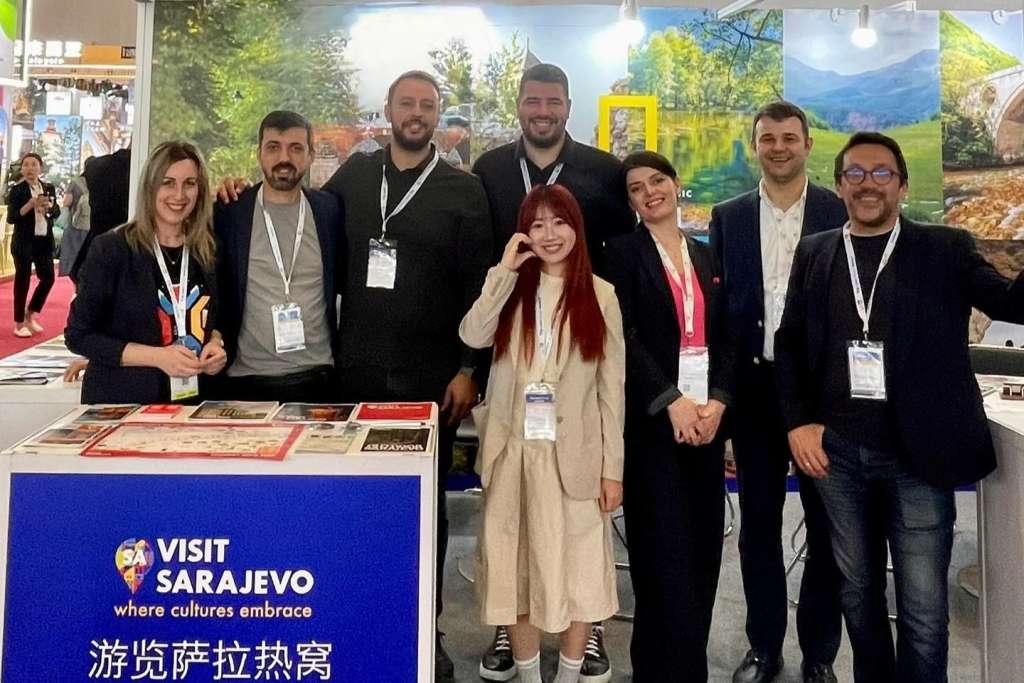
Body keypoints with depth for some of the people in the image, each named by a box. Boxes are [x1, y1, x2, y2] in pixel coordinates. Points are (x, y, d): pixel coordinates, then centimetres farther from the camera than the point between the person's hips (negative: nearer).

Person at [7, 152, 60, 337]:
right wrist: (30, 205, -23)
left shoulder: (49, 188, 7)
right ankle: (19, 323, 13)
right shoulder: (17, 190, -6)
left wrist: (49, 207, -10)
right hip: (24, 242, -4)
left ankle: (30, 315, 25)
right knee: (22, 281, 1)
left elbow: (57, 213, 12)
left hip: (45, 241, 5)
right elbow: (10, 218, -11)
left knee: (48, 278, 5)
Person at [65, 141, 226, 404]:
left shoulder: (208, 250, 1)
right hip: (120, 402, -3)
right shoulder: (111, 249, -9)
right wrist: (156, 356, -20)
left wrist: (215, 342, -8)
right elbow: (79, 335, -10)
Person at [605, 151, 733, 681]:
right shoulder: (623, 253, 1)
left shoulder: (707, 256, 16)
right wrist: (672, 402, -15)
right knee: (665, 552, -4)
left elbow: (726, 338, 10)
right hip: (652, 419, -5)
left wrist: (717, 401, -5)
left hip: (706, 417, 5)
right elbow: (623, 338, -9)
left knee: (703, 548, 7)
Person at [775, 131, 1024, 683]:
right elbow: (789, 343, 11)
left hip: (917, 455, -2)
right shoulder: (813, 254, 8)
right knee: (857, 592, 16)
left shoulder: (945, 249, 1)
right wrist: (797, 422, 0)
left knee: (923, 607, 3)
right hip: (837, 452, 3)